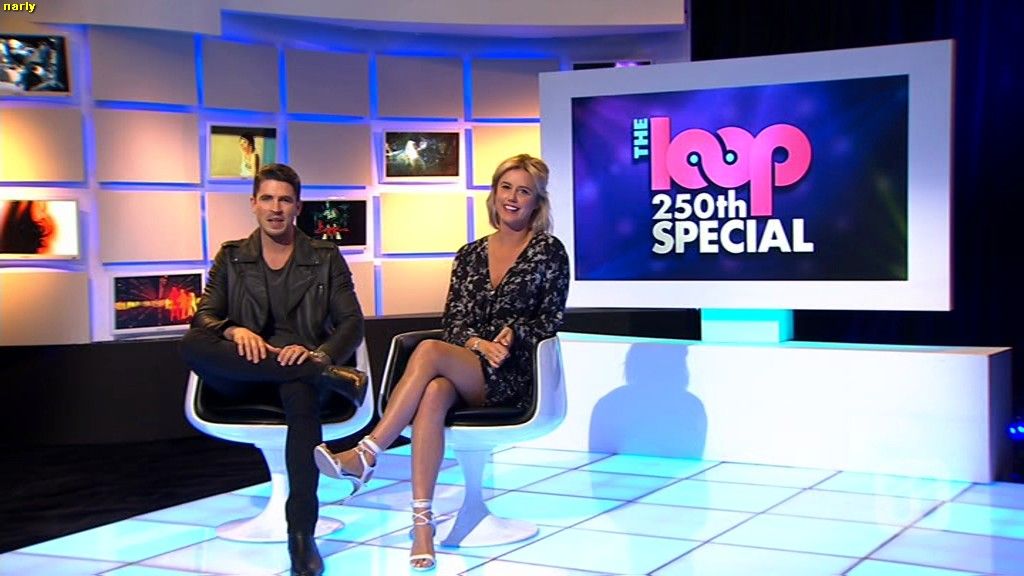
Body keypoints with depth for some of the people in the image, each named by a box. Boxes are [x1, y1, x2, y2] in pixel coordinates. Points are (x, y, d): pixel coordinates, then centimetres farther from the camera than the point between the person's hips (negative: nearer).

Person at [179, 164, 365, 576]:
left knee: (301, 394, -40)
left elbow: (352, 322, 4)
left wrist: (319, 354, -18)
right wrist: (235, 331, -20)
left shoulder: (326, 258, 11)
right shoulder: (231, 257, 14)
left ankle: (301, 534, -39)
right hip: (244, 372, 2)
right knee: (191, 346, -32)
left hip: (302, 365, -2)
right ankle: (331, 377, -31)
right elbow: (204, 317, 5)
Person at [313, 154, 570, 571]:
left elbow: (551, 318, 2)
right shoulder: (470, 255, 17)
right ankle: (422, 522, -42)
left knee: (428, 352, -33)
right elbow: (452, 320, 12)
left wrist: (514, 332, -16)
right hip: (463, 370, 3)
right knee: (433, 393, -35)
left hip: (513, 376, -3)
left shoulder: (549, 252, 6)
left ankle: (366, 456, -35)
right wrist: (477, 343, -9)